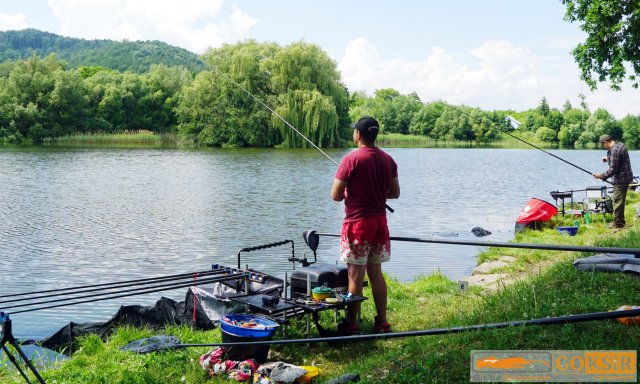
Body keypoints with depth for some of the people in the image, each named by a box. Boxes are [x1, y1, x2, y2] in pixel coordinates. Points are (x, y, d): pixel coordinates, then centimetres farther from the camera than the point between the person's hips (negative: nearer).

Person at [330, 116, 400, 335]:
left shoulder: (351, 159, -13)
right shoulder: (388, 160, 5)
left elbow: (336, 195, -12)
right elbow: (395, 193, 11)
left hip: (358, 223, -6)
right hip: (380, 222, 6)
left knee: (355, 276, 0)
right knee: (376, 274, 14)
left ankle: (351, 325, 8)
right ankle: (382, 323, 19)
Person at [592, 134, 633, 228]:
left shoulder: (614, 150, -23)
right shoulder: (620, 145, 8)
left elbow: (613, 170, -23)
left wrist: (601, 176, -13)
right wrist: (609, 159, 18)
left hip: (621, 179, -10)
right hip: (625, 177, 10)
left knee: (618, 201, -2)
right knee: (620, 201, 19)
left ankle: (617, 224, 4)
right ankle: (620, 221, 28)